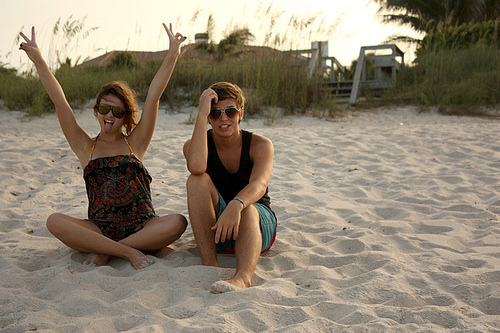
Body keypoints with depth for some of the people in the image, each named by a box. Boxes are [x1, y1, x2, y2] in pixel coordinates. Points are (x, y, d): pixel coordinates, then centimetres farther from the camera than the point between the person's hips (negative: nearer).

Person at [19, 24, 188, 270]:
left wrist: (172, 55, -5)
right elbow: (60, 102, 3)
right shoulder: (86, 148, 10)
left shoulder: (135, 143, 9)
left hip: (141, 227, 0)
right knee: (55, 222, -26)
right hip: (99, 229, 0)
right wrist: (38, 60, -3)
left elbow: (153, 96, 0)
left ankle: (105, 252, -19)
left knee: (177, 223, -30)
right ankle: (128, 252, -26)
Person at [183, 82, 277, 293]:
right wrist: (202, 114, -25)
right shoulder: (194, 145, -4)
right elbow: (196, 167, -30)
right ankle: (209, 263, -34)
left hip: (259, 224, -1)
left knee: (247, 209, -36)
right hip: (212, 228, 1)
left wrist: (236, 205, -49)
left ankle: (243, 277, -63)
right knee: (197, 180, -25)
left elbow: (259, 184, -27)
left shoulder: (260, 145, -6)